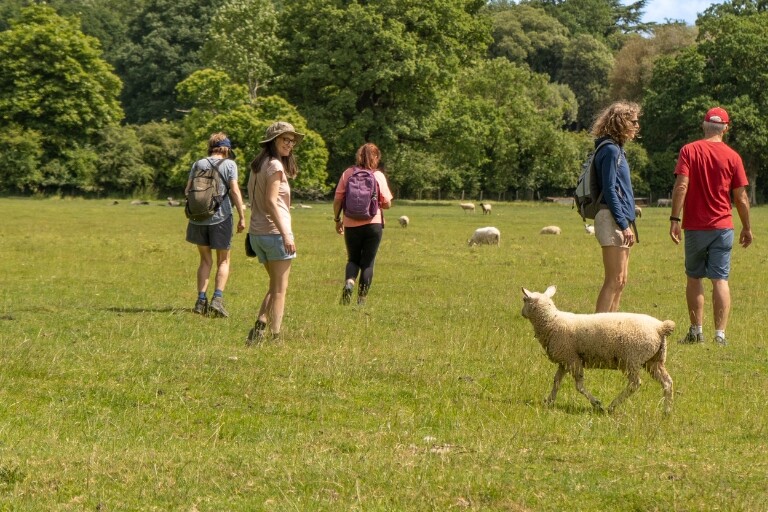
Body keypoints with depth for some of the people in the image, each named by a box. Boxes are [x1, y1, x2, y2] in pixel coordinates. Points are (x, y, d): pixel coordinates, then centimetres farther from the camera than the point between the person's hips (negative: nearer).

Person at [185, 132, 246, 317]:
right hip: (221, 217, -3)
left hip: (198, 217, 3)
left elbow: (187, 190, 5)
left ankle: (201, 300, 5)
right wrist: (242, 217, -5)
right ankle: (217, 299, -8)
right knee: (223, 261, 9)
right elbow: (235, 191, -9)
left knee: (206, 261, 15)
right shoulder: (229, 164, -1)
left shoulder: (198, 164, 8)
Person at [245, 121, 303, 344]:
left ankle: (259, 327, 3)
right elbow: (271, 202, -19)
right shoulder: (275, 165, -11)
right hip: (274, 231, -8)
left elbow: (254, 201, 14)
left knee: (275, 286, 17)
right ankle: (275, 337, -1)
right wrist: (286, 234, -21)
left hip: (256, 232, 8)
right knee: (280, 288, 0)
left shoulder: (257, 165, 15)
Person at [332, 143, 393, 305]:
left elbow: (337, 200, 0)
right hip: (373, 224, -1)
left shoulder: (347, 173, 0)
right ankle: (362, 298, 9)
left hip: (351, 225, 1)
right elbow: (387, 204, -4)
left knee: (353, 259, 17)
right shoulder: (378, 176, -4)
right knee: (368, 262, 10)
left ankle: (349, 282, -13)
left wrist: (337, 219, 13)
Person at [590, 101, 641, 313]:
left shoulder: (616, 149, 17)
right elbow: (610, 191, -17)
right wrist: (624, 225, -18)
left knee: (620, 281, 12)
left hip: (620, 221, 10)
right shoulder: (610, 150, -12)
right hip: (612, 221, -10)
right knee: (615, 280, -11)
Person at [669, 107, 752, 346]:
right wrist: (747, 228, 11)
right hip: (723, 227, 0)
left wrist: (675, 219, -10)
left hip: (695, 227, 0)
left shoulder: (689, 150, -3)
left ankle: (696, 331, 13)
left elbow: (681, 186, -12)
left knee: (694, 278, 13)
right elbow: (741, 197, 1)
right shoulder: (732, 156, -1)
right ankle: (720, 334, -6)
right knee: (720, 280, 0)